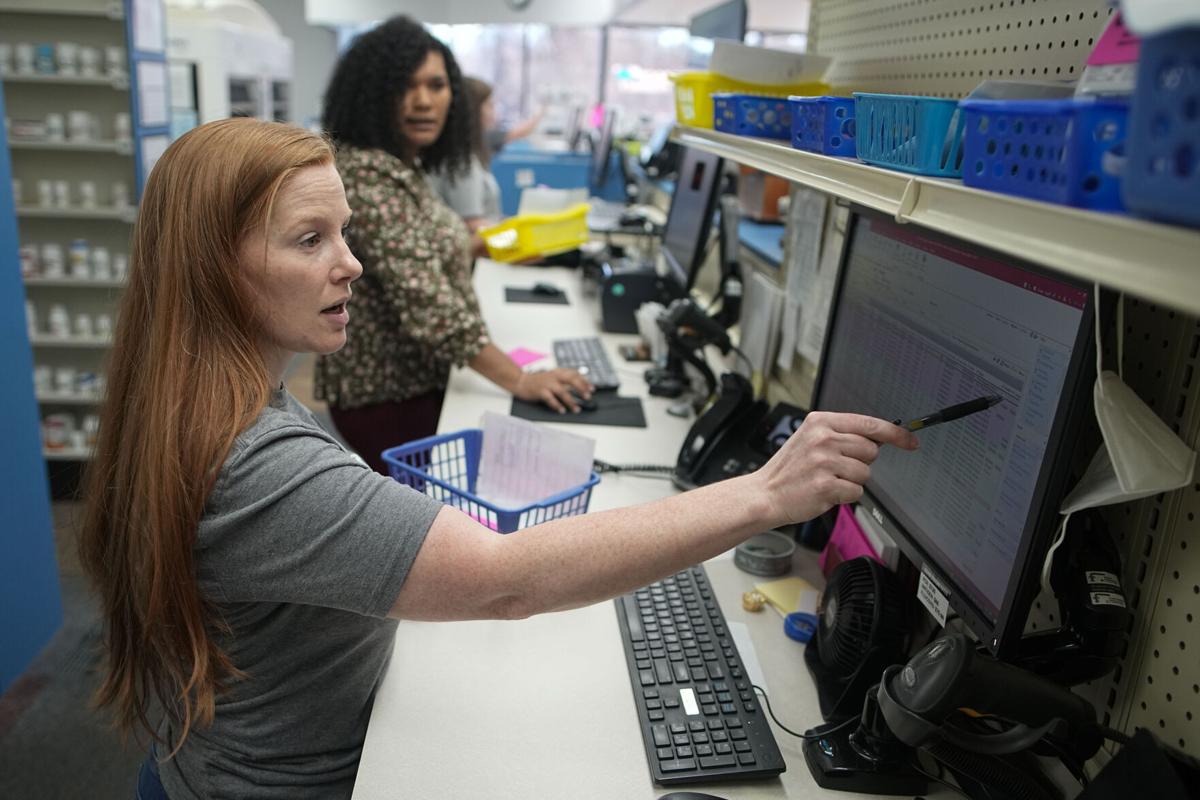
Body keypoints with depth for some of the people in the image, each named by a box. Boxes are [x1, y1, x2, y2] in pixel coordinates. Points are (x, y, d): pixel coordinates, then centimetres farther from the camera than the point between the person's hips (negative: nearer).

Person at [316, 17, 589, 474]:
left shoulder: (402, 167, 7)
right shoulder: (366, 175, -23)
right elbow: (425, 303, -31)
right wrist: (518, 381, -30)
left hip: (412, 380, 10)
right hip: (387, 393, -10)